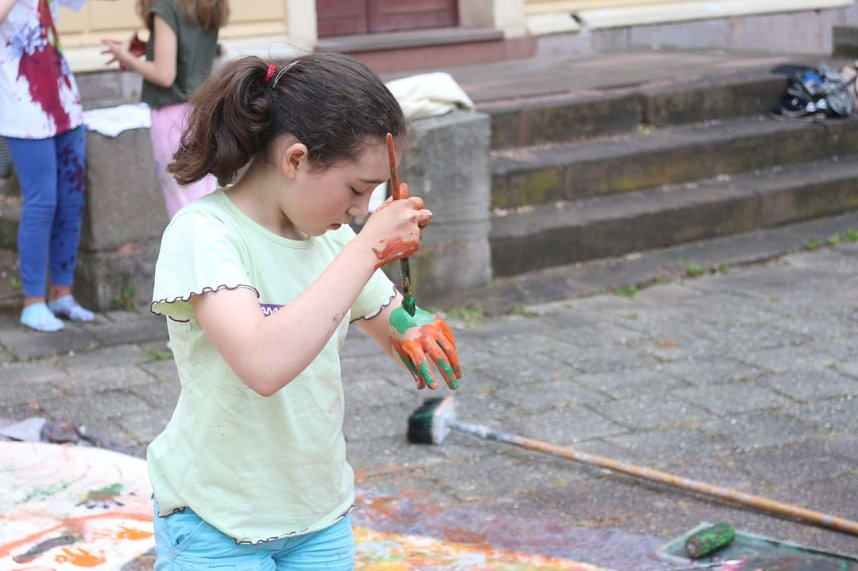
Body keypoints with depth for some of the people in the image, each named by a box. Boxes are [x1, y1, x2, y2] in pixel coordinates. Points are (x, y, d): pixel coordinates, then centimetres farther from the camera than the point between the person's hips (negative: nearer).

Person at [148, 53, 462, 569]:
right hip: (215, 526, -5)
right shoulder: (205, 233, -19)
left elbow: (400, 333, 8)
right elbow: (263, 364, -35)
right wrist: (367, 248, -30)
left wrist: (416, 333, -15)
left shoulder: (331, 236, 0)